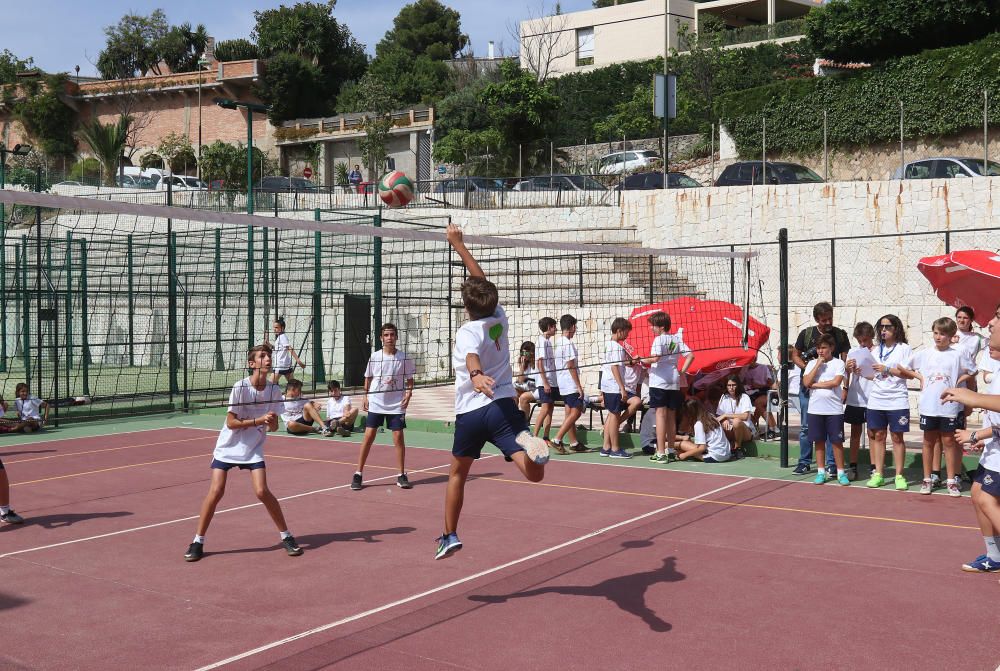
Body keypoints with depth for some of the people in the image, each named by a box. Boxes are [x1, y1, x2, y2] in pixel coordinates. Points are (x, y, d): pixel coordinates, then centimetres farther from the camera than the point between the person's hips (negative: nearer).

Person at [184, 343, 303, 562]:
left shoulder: (274, 390, -6)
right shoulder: (240, 388, -17)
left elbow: (273, 425, -1)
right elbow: (231, 423, -15)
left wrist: (272, 422, -24)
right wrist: (258, 420, -25)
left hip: (253, 449, 2)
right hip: (228, 446, -2)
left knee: (262, 491, -12)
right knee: (216, 491, -10)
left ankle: (286, 537, 3)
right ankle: (198, 542, 6)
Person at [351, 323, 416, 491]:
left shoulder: (404, 358, -3)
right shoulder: (375, 357, 0)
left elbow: (409, 380, 6)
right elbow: (368, 378, 10)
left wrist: (408, 393, -10)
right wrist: (366, 397, 4)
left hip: (396, 405, 0)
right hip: (376, 403, 0)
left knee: (398, 437, -1)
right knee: (368, 437, -2)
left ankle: (401, 475, 11)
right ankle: (358, 474, 6)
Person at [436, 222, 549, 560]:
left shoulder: (467, 332, -7)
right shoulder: (499, 319, 7)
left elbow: (472, 358, -32)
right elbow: (481, 279, 19)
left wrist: (476, 376, -54)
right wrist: (458, 243, 27)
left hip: (469, 413, -2)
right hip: (502, 407, 2)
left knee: (457, 474, 22)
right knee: (535, 475, -14)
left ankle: (450, 536, 27)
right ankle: (527, 442, -47)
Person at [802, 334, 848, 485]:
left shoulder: (838, 363, -1)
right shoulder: (812, 364, 8)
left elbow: (836, 382, -15)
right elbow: (806, 382, -5)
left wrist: (815, 384, -8)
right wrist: (818, 364, -7)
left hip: (834, 409, -3)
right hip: (815, 409, 3)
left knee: (836, 441, 1)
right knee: (819, 440, 8)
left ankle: (841, 472, 9)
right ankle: (821, 472, 16)